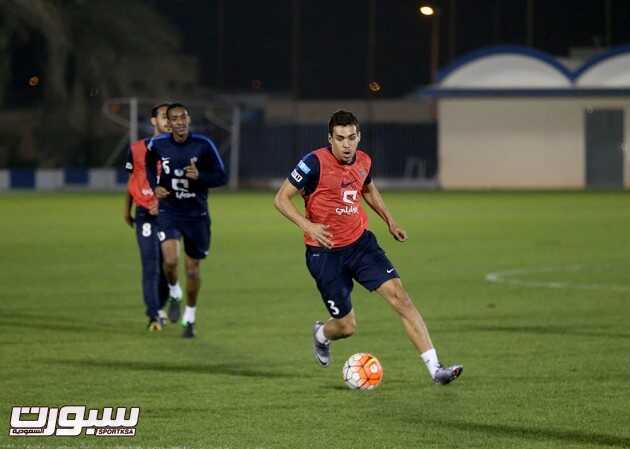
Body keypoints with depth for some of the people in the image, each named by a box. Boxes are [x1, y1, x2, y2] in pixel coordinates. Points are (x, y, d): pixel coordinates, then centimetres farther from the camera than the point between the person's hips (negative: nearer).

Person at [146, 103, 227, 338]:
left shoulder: (203, 145, -11)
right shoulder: (157, 145, -6)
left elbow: (221, 177, -6)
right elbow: (150, 166, 17)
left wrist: (199, 176, -24)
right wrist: (155, 186, -2)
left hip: (196, 214, 0)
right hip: (169, 211, 0)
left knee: (192, 268, 8)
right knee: (170, 260, -22)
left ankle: (190, 317, 28)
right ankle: (174, 293, 12)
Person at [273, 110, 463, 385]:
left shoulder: (363, 161, 2)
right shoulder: (315, 163, -16)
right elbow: (281, 199, -13)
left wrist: (389, 221, 18)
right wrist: (307, 225, -27)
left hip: (360, 243, 4)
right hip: (325, 252, -4)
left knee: (399, 295, -14)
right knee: (346, 326, 1)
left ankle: (434, 369, -17)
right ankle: (321, 335, 42)